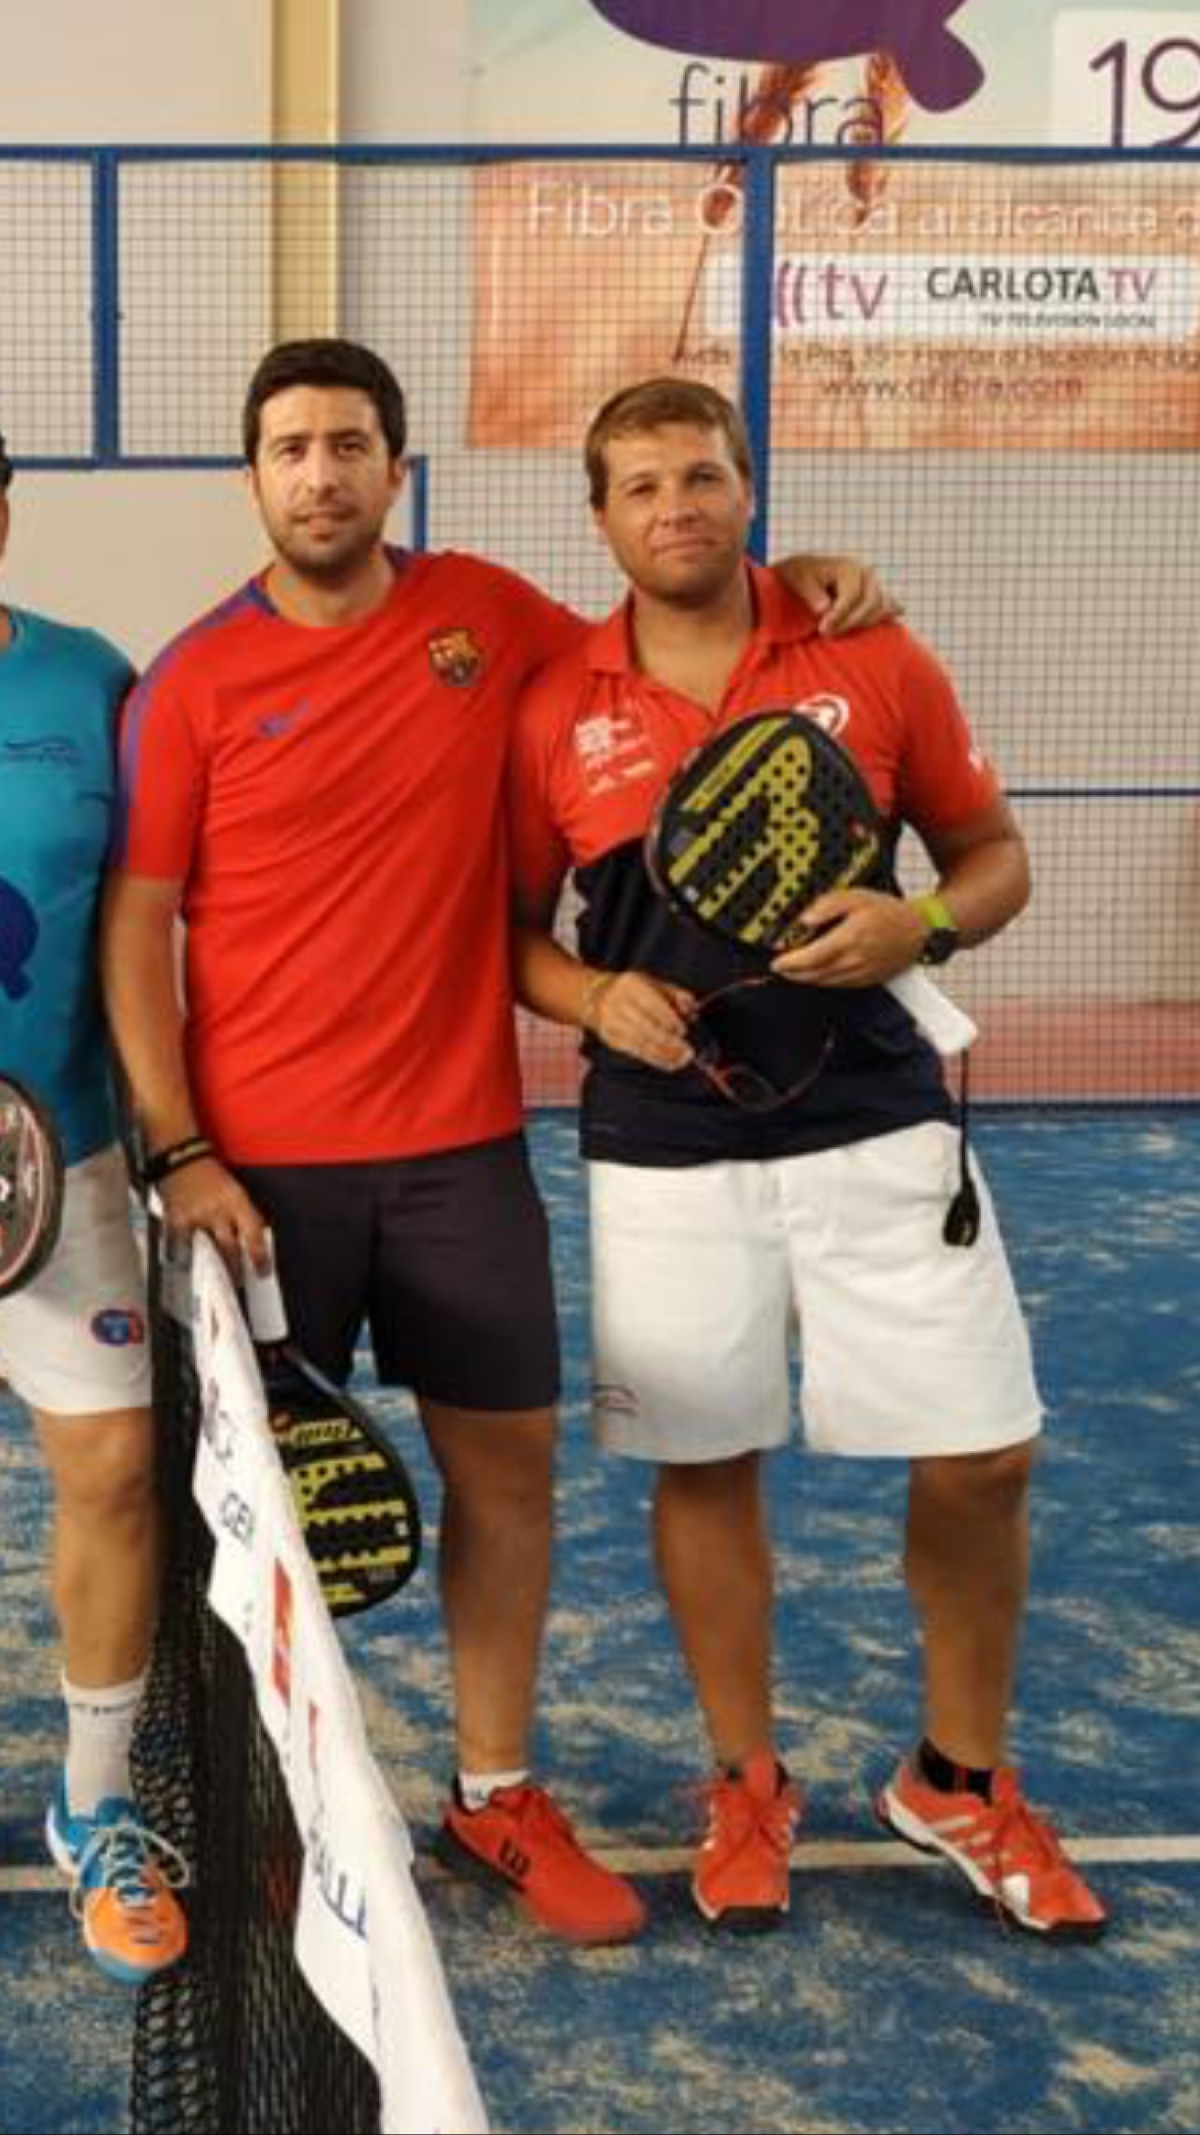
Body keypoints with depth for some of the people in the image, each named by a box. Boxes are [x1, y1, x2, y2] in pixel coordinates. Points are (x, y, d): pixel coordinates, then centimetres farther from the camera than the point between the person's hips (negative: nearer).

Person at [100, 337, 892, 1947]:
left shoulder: (486, 611, 3)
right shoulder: (194, 684, -4)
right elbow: (137, 924, -4)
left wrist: (796, 589, 3)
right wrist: (177, 1152, -12)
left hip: (460, 1146, 3)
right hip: (261, 1159, -2)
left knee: (506, 1464, 9)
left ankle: (496, 1798, 26)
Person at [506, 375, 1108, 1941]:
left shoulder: (876, 665, -1)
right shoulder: (553, 711, 0)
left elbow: (994, 855, 6)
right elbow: (513, 928, 8)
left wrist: (925, 924, -15)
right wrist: (596, 996, -12)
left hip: (877, 1132, 0)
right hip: (665, 1153, 0)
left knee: (979, 1459, 1)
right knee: (703, 1466, 9)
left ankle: (959, 1781, 26)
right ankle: (747, 1790, 30)